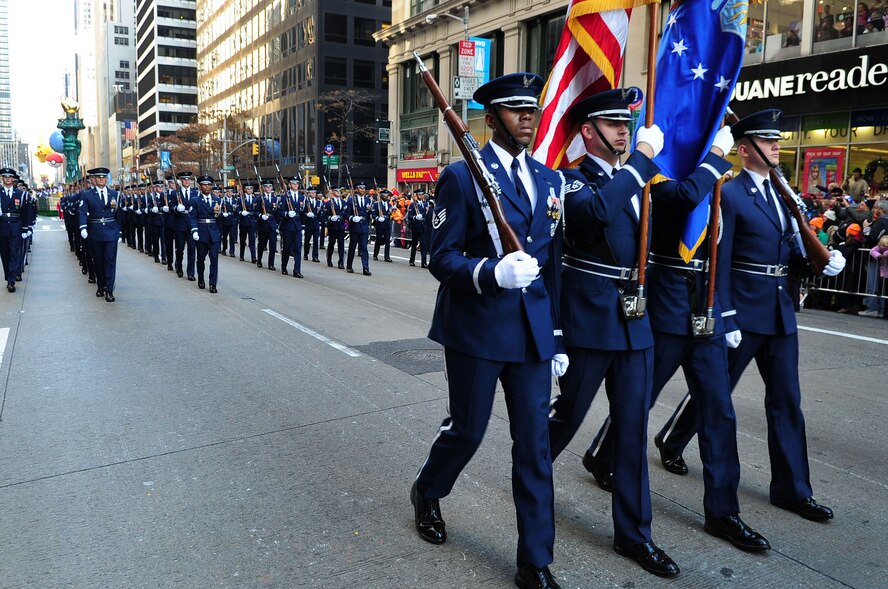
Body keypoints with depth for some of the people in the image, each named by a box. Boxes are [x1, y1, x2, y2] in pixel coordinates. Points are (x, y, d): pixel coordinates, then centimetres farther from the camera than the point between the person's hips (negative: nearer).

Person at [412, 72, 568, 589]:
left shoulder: (548, 179, 11)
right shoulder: (463, 175, -7)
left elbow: (553, 263, 13)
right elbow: (441, 258, -9)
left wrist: (557, 336, 13)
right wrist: (492, 272, -28)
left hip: (532, 329, 5)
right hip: (476, 328, -4)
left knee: (535, 444, 6)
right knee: (468, 430, 10)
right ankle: (427, 492, 44)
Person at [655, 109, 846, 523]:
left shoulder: (781, 193, 13)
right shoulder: (729, 194, -11)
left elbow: (790, 249, 16)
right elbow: (719, 263, -15)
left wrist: (822, 261, -4)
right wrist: (725, 319, -18)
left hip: (780, 310, 7)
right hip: (744, 311, -7)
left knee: (786, 399, 9)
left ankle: (792, 488, 17)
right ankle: (671, 441, 32)